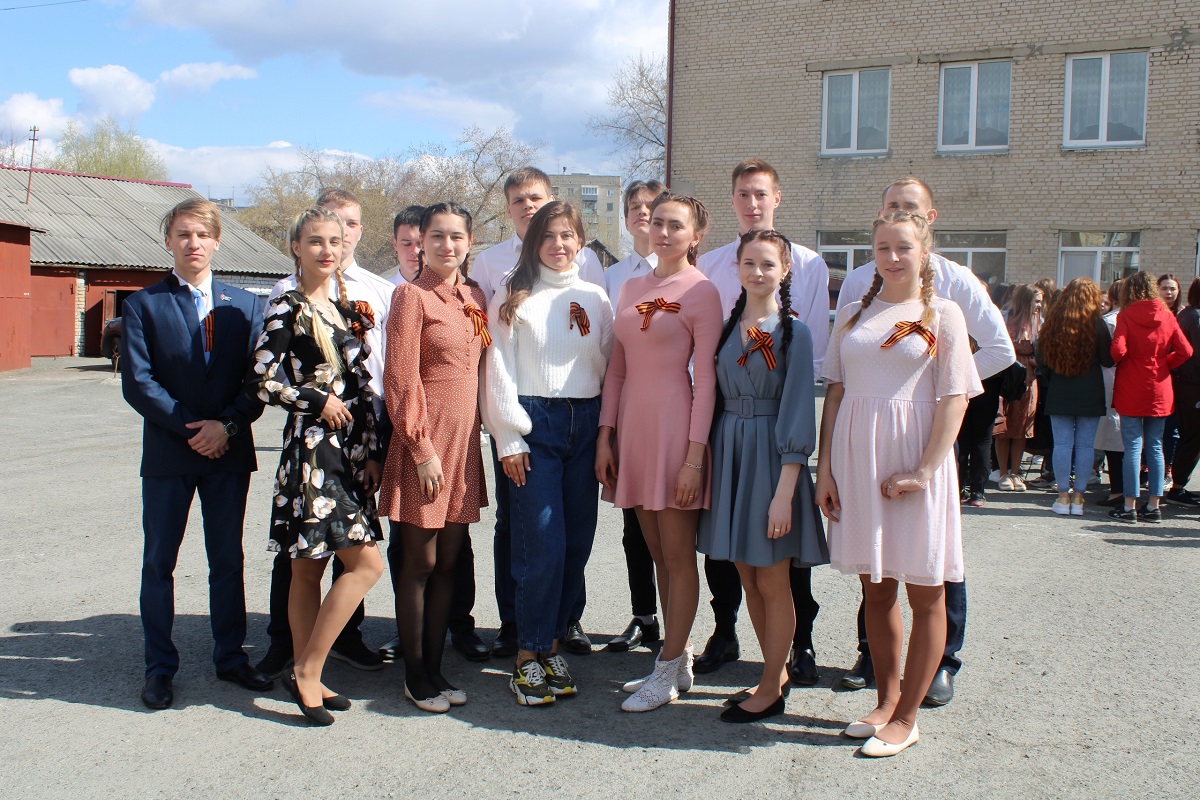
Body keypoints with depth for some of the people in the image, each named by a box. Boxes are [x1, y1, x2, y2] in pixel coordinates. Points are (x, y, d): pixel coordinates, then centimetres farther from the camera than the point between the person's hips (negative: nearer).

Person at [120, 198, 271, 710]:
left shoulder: (245, 306, 8)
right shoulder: (143, 305, 1)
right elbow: (137, 381, -7)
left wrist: (227, 424, -14)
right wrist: (190, 428, -14)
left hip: (230, 452, 2)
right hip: (167, 454, -2)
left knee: (227, 560, 10)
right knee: (159, 562, 6)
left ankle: (230, 656, 23)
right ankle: (160, 667, 17)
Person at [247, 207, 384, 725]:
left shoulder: (348, 310, 14)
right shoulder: (288, 309, -6)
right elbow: (259, 382, -13)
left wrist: (372, 452, 9)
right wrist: (319, 401, -9)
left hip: (349, 452, 7)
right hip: (311, 451, -7)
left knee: (309, 569, 12)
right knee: (367, 562, -11)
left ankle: (307, 679, 19)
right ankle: (307, 671, -1)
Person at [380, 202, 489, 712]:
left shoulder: (474, 297, 12)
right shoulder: (412, 296, -7)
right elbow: (401, 379, -12)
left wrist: (470, 436, 10)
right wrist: (422, 449, -16)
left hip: (464, 440, 6)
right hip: (424, 440, -6)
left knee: (448, 561, 11)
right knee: (419, 561, 3)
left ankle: (435, 667, 21)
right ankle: (414, 675, 15)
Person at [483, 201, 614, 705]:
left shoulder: (595, 300, 12)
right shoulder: (513, 299, 3)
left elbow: (609, 369, 10)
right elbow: (499, 373, 0)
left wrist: (607, 432, 0)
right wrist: (509, 439, -5)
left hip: (584, 423, 4)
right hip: (533, 423, -3)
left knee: (577, 541, 3)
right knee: (543, 544, -9)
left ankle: (551, 644, 17)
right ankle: (528, 656, 4)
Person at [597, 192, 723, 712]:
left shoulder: (701, 292, -5)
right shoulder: (632, 288, 14)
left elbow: (706, 377, -9)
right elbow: (617, 367, 14)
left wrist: (695, 454, -14)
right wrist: (605, 435, 8)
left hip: (674, 425, -6)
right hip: (632, 423, 7)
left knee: (678, 556, 2)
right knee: (657, 554, 13)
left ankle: (668, 674, 11)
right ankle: (680, 659, 24)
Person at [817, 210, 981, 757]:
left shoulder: (942, 315, 0)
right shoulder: (853, 315, 10)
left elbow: (954, 400, -5)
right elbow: (835, 392, 10)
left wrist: (924, 471, -15)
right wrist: (824, 467, 2)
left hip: (912, 455, -3)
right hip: (856, 456, 4)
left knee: (925, 592, 3)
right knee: (875, 586, 11)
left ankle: (906, 717, 14)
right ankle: (886, 701, 25)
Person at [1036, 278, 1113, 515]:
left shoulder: (1052, 322, 0)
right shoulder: (1097, 323, -7)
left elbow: (1042, 359, 4)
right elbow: (1108, 360, -3)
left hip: (1059, 394, 2)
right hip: (1090, 395, -2)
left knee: (1062, 443, 4)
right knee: (1085, 445, 4)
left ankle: (1063, 496, 5)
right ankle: (1078, 497, 6)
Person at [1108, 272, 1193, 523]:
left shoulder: (1126, 316, -9)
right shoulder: (1166, 316, 2)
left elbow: (1118, 350, -20)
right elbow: (1185, 351, -2)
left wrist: (1118, 361, 2)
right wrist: (1162, 365, 11)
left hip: (1131, 391, -4)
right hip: (1160, 392, 4)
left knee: (1132, 447, -1)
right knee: (1155, 448, 10)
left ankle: (1130, 506, 1)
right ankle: (1153, 506, 12)